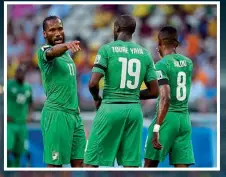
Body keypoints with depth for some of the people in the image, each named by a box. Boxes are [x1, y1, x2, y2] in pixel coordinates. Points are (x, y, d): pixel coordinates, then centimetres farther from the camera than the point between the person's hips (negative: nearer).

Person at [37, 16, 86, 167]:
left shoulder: (66, 53, 16)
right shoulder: (44, 51, -9)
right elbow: (53, 53, -34)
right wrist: (65, 45, -55)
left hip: (74, 114, 8)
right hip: (56, 114, -8)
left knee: (78, 162, 6)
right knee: (55, 164, -6)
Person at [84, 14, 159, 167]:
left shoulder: (107, 49, -4)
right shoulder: (145, 53, 8)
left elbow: (93, 83, -12)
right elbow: (154, 91, 8)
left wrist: (97, 98, 8)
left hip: (110, 108, -4)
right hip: (134, 109, 4)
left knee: (91, 162, 2)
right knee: (131, 164, 5)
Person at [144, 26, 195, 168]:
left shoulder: (162, 65, -10)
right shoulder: (188, 63, 10)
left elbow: (165, 98, -20)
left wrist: (156, 128, -24)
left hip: (167, 118, -5)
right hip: (184, 118, 5)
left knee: (150, 163, 6)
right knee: (182, 167, 0)